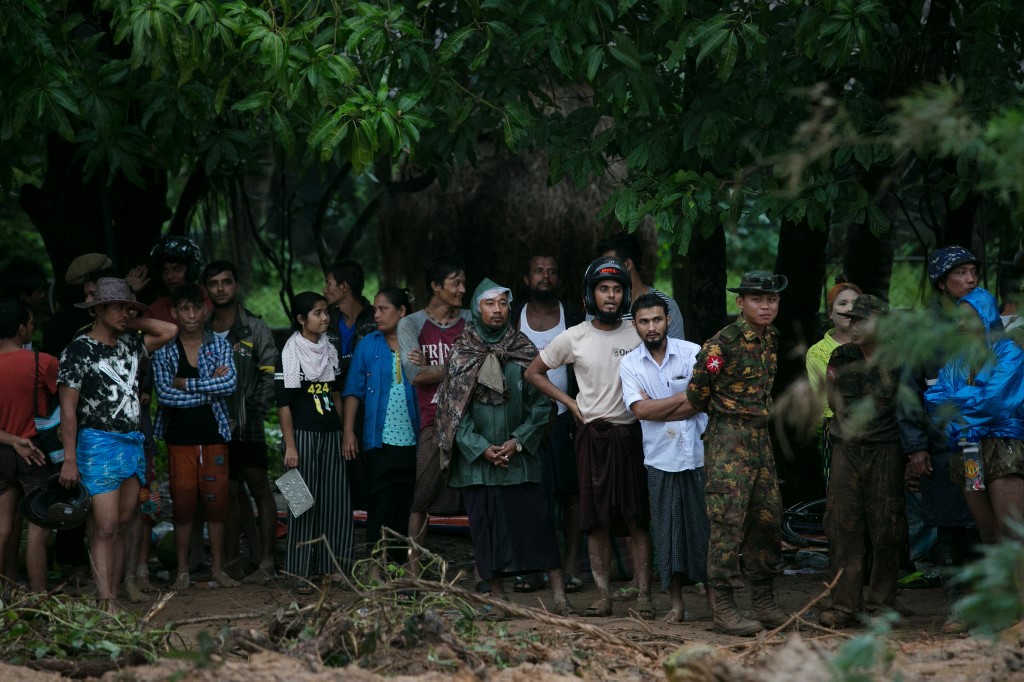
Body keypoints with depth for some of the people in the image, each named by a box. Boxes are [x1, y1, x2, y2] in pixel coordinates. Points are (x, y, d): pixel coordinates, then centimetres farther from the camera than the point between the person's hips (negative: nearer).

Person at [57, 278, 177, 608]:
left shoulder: (129, 344, 12)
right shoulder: (79, 350, -5)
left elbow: (169, 330, 17)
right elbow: (68, 408, -8)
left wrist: (130, 323, 9)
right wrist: (69, 460, -12)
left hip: (133, 444, 6)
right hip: (99, 445, -6)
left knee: (119, 527, 7)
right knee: (105, 529, -11)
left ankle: (113, 598, 9)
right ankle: (107, 606, -13)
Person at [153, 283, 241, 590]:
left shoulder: (220, 346, 4)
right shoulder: (164, 352, 0)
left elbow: (230, 384, -13)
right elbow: (164, 394, -13)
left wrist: (185, 384, -14)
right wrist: (209, 388, -13)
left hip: (213, 437, 1)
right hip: (180, 438, -1)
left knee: (216, 503, 3)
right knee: (183, 505, 1)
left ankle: (218, 569, 12)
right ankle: (183, 571, 10)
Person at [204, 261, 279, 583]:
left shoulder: (255, 328, -1)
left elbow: (270, 373, -4)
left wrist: (257, 409, -11)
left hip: (247, 424, -4)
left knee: (259, 489, -2)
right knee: (229, 493, 10)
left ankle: (266, 561, -2)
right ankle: (230, 560, 15)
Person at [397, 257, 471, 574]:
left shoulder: (471, 321, 10)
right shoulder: (411, 324, 4)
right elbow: (415, 374, -9)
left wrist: (434, 368, -11)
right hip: (434, 424, -2)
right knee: (421, 500, -1)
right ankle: (413, 568, 4)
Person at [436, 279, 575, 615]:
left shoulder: (524, 351, 4)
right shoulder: (461, 354, 4)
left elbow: (541, 404, 4)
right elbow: (454, 408, 1)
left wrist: (518, 441, -9)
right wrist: (482, 448, -8)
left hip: (520, 456, 0)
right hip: (477, 457, 0)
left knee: (537, 520, -6)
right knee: (485, 523, 1)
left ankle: (559, 596, -6)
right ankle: (497, 596, 10)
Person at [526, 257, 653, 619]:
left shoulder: (638, 334, 1)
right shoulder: (574, 338, 2)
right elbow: (534, 372, 13)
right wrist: (571, 403, 5)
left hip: (631, 434, -1)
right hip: (592, 435, 1)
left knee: (636, 518, -4)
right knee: (597, 520, 2)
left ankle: (644, 596, -4)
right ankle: (603, 598, 6)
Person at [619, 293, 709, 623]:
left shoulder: (692, 353, -1)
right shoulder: (629, 364, 3)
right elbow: (640, 410, -9)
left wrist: (657, 409, -11)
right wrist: (684, 396, -8)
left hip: (699, 455, -1)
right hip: (661, 458, 1)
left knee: (704, 526, 0)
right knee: (668, 531, 3)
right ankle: (677, 604, 11)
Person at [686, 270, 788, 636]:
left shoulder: (770, 340, 11)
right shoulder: (724, 342, -14)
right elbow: (697, 392, -7)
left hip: (760, 437, 8)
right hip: (729, 439, -8)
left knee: (767, 519, 9)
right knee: (729, 521, -8)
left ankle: (763, 601, 18)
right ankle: (722, 605, -5)